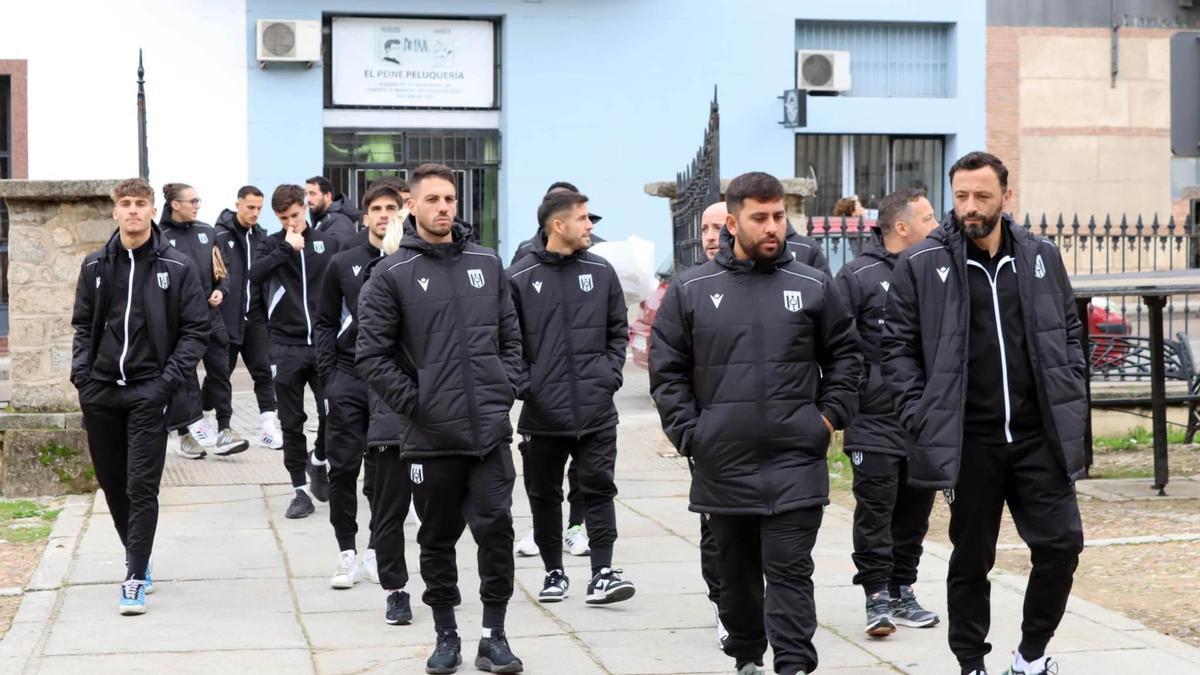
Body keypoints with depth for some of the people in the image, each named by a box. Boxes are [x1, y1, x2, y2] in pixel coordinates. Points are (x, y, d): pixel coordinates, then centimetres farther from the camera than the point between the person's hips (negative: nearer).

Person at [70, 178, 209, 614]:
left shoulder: (177, 268, -2)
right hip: (101, 392, 4)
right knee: (113, 484, 12)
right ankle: (138, 559, 30)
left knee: (142, 488, -9)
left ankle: (135, 579, -6)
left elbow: (195, 329, -1)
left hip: (149, 393, -4)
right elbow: (83, 325, 15)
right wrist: (81, 372, 0)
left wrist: (170, 378, -12)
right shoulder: (95, 267, 8)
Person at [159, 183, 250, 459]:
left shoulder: (207, 232, 10)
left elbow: (221, 269, 19)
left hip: (210, 315, 5)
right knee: (183, 377, 3)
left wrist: (221, 290, 2)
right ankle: (185, 435, 13)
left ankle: (223, 431, 3)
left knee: (220, 371, 0)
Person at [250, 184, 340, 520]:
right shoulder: (272, 245, 3)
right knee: (292, 422, 4)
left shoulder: (328, 244, 7)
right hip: (286, 346, -1)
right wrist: (287, 248, -19)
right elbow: (255, 273, -16)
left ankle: (318, 461, 28)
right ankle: (301, 488, 13)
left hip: (322, 343, 1)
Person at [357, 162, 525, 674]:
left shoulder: (487, 265, 9)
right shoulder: (392, 276, -2)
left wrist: (505, 390, 3)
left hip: (490, 429, 2)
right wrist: (415, 403, -8)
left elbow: (511, 337, 15)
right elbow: (372, 355, -5)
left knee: (496, 527, -4)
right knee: (438, 539, 9)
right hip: (432, 435, -2)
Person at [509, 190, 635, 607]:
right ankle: (554, 572, 21)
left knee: (599, 488, -2)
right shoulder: (519, 278, -3)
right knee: (544, 494, 9)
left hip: (596, 409, 1)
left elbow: (618, 332, 13)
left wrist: (611, 373, 1)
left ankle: (602, 573, -1)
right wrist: (524, 382, -8)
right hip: (543, 412, -1)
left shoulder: (601, 272, 6)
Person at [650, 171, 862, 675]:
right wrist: (688, 434, -3)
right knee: (737, 573, 14)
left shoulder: (813, 286, 3)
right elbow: (667, 370, 4)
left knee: (790, 573, -4)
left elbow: (844, 356, 12)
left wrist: (830, 416, 1)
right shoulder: (691, 290, 2)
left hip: (795, 464, -1)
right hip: (723, 464, 1)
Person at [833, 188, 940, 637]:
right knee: (875, 511, -4)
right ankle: (878, 598, 1)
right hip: (876, 421, -6)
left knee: (915, 510, 11)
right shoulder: (860, 276, -8)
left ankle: (903, 592, 21)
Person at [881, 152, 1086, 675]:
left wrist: (1070, 400, 6)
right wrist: (922, 419, -8)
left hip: (1040, 435, 3)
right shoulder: (921, 265, -4)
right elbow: (898, 348, -1)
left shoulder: (1042, 257, 6)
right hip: (968, 441, -3)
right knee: (972, 559, 7)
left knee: (1061, 543, 1)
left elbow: (1069, 331, 15)